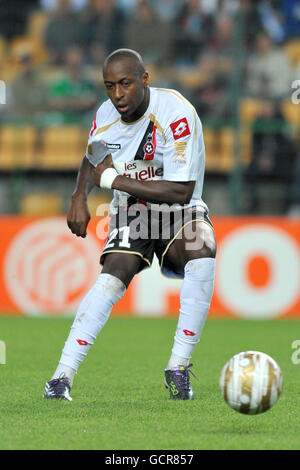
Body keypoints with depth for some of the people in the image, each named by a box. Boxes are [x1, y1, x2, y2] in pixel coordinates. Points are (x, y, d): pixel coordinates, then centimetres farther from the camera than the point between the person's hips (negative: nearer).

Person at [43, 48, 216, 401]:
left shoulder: (177, 113, -22)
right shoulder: (105, 115, -3)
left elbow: (181, 191, -26)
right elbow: (92, 160, 21)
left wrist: (115, 180, -21)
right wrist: (79, 197, 0)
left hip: (179, 212, -3)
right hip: (130, 213, 3)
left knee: (202, 254, -36)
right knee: (113, 275, -25)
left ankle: (178, 366, -26)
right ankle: (62, 377, -26)